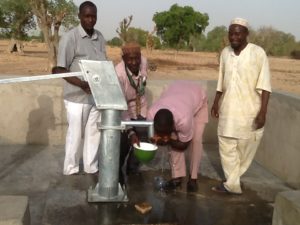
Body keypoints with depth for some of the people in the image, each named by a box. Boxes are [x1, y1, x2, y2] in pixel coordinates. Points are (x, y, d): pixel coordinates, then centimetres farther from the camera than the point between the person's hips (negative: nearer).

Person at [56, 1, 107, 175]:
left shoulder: (100, 37, 7)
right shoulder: (70, 37, -10)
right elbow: (61, 69, -12)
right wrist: (82, 84, -25)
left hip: (97, 96, 5)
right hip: (77, 96, -5)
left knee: (94, 132, 12)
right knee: (76, 134, 6)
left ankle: (91, 168, 25)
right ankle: (71, 170, 22)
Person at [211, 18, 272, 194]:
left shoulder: (258, 53, -11)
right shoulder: (225, 52, 5)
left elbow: (264, 85, -13)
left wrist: (263, 111, -18)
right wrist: (216, 102, 14)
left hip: (250, 109, -4)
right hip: (228, 108, 5)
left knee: (246, 147, 7)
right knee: (226, 146, 3)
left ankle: (232, 181, 25)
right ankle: (233, 183, 13)